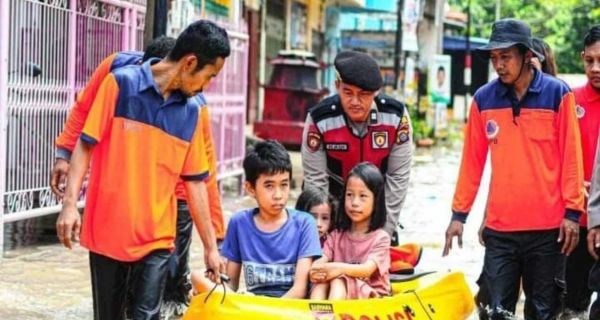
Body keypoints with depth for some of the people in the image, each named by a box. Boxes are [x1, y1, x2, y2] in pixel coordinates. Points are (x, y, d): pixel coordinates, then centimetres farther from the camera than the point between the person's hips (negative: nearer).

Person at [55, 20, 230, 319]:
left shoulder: (191, 112, 4)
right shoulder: (122, 84, -6)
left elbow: (195, 182, 9)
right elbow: (85, 145, -4)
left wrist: (210, 246, 10)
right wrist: (70, 203, -12)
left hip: (156, 237, 2)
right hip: (108, 230, -2)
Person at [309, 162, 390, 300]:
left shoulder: (380, 237, 0)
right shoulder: (336, 235, 14)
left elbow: (367, 270, -17)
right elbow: (321, 261, -3)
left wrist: (340, 268, -37)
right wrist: (315, 270, -30)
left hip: (371, 294, -4)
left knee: (338, 280, -33)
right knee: (321, 279, -27)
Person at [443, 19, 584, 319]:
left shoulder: (557, 93, -4)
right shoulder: (483, 99, 3)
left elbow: (571, 156, -2)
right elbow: (472, 160, 7)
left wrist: (572, 210, -6)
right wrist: (459, 213, 6)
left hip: (547, 227, -1)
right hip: (499, 228, 2)